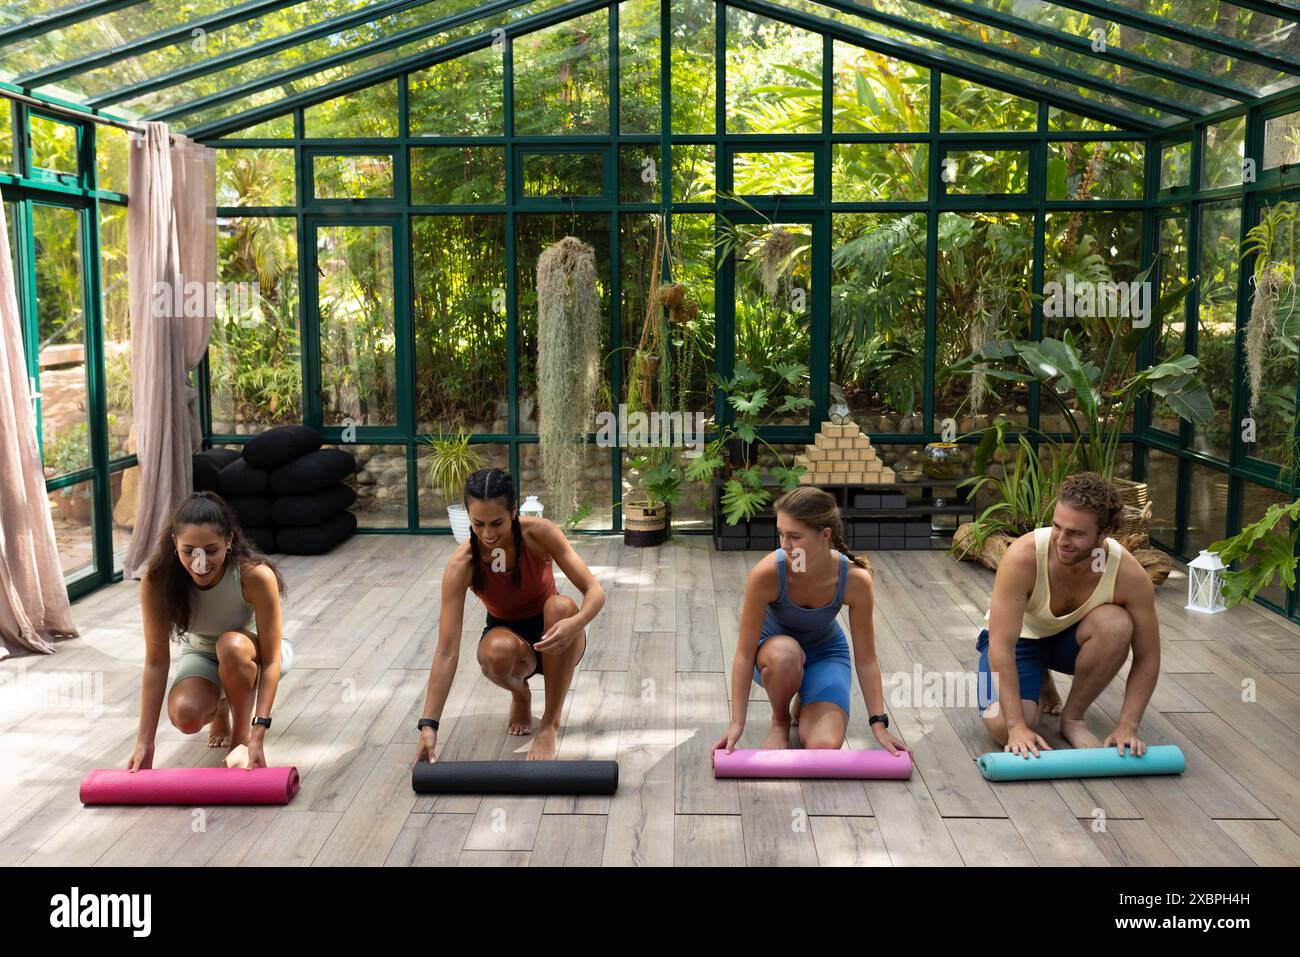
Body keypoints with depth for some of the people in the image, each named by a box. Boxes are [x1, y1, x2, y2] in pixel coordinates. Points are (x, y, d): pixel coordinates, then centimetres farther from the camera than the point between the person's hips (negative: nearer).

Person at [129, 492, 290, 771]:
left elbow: (271, 661, -31)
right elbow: (156, 662, -23)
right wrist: (145, 742, -26)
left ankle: (242, 732, -11)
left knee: (231, 645, -37)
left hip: (250, 653, -2)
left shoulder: (255, 575, -35)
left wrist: (257, 736, -38)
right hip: (200, 652, 2)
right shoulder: (157, 580, -28)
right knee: (184, 715, -28)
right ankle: (220, 709, 10)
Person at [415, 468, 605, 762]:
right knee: (498, 652, -37)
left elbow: (595, 591, -26)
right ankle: (521, 695, 1)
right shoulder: (462, 564, -26)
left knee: (561, 606, -36)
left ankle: (550, 722, -20)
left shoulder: (540, 533, -24)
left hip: (551, 633, 0)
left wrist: (574, 624, -48)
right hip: (506, 632, 0)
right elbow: (447, 652, -28)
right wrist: (429, 724, -35)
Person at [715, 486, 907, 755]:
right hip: (773, 649, -1)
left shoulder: (856, 579, -30)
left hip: (826, 652, 1)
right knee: (785, 653, -40)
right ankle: (780, 721, -7)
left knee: (824, 747, -23)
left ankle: (804, 706, 13)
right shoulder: (767, 573, -34)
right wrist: (736, 723, -26)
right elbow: (745, 654, -26)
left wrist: (879, 724, -17)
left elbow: (866, 660, -18)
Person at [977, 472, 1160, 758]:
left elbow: (1147, 658, -16)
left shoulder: (1129, 575, -28)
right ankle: (1040, 688, 11)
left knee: (1116, 624, -33)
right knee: (1002, 727, -27)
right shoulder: (1024, 555, -35)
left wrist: (1127, 726, -24)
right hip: (1020, 638, -2)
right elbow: (1002, 646, -34)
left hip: (1070, 638, 2)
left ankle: (1073, 717, -9)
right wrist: (1017, 726, -37)